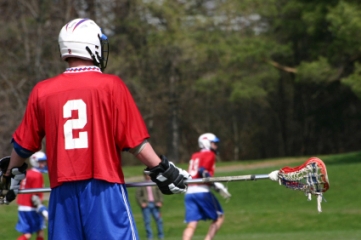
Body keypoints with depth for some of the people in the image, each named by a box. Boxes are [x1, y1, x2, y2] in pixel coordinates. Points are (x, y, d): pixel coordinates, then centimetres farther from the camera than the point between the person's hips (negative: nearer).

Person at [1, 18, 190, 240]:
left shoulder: (43, 91, 7)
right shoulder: (111, 85, -3)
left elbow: (23, 144, 16)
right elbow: (134, 140, -5)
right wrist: (161, 170, 6)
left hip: (63, 193, 4)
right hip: (104, 188, -3)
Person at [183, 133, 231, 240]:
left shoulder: (194, 156, 23)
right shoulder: (209, 155, 1)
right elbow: (202, 171, -14)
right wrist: (215, 184, -14)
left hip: (189, 192, 7)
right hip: (202, 191, -7)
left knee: (191, 225, -2)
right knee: (219, 217, 10)